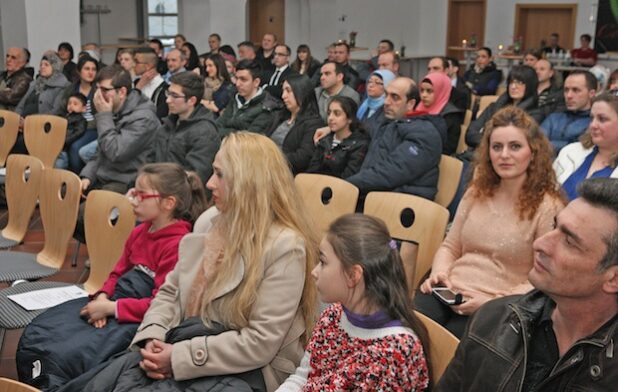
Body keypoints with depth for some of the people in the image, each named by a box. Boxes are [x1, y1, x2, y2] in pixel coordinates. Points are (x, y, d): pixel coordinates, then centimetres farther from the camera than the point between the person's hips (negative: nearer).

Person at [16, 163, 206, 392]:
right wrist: (102, 297, -3)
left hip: (138, 319, -9)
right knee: (35, 337, 3)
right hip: (112, 303, 9)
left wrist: (110, 308, -18)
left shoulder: (178, 245, -19)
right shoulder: (139, 232, 11)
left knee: (65, 355, -20)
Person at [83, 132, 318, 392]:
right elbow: (171, 291, 12)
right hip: (186, 343, 6)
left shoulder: (285, 247, -16)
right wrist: (152, 337, -7)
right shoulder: (209, 221, 7)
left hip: (243, 370, -6)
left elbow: (260, 343, -19)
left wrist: (180, 357, -19)